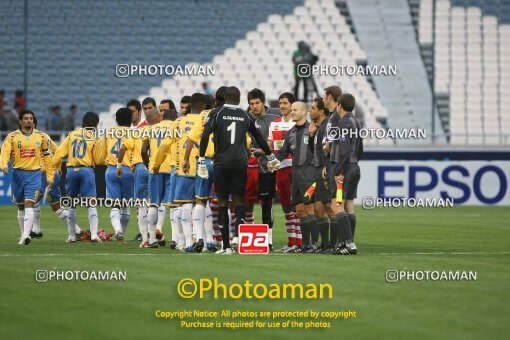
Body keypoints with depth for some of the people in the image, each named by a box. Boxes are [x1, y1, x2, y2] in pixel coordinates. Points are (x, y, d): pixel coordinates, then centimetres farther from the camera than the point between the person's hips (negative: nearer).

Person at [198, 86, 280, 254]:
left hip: (221, 162, -1)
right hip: (241, 162, 1)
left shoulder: (216, 113, 3)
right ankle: (238, 233, -17)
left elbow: (205, 136, -8)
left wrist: (201, 160, -3)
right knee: (239, 200, 9)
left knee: (223, 202, 4)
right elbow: (259, 138, 19)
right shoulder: (246, 116, 10)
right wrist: (270, 157, 33)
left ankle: (226, 246, 2)